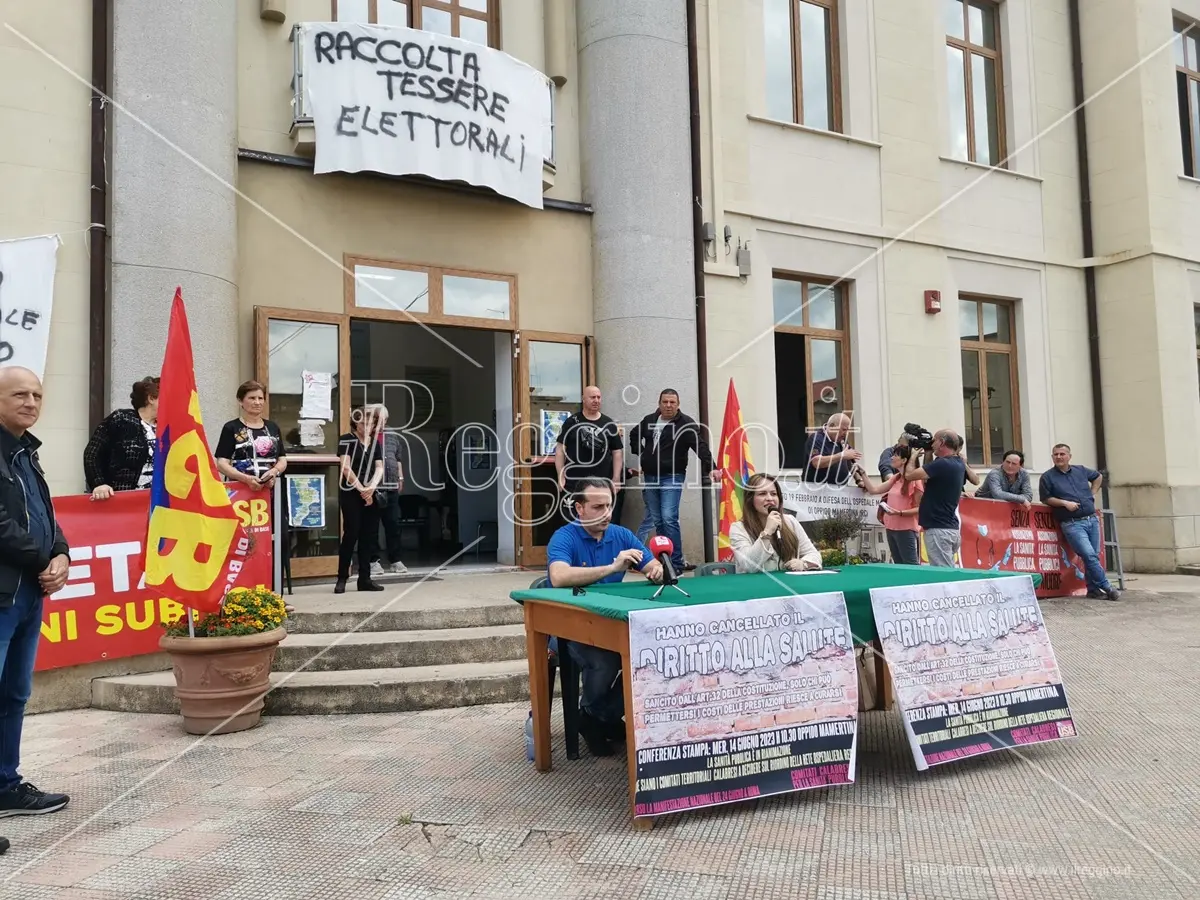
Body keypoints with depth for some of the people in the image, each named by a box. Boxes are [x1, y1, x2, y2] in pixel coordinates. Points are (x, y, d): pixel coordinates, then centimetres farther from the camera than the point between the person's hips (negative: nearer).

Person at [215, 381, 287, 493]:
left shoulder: (273, 427, 15)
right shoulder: (231, 428, 2)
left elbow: (282, 460, 15)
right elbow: (222, 464, -5)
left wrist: (274, 471, -7)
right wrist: (246, 478, -20)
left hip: (270, 490, 3)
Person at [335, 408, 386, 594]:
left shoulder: (376, 442, 13)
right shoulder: (346, 440, -2)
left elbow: (379, 468, 5)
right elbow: (346, 468, -11)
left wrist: (371, 488, -13)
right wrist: (362, 490, -15)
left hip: (371, 494, 5)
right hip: (351, 494, -5)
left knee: (370, 536, 4)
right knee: (351, 534, -7)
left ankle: (364, 579, 9)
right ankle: (342, 578, 3)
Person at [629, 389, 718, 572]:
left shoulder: (686, 423, -9)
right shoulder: (649, 420, 8)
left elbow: (700, 446, -20)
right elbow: (634, 434, 27)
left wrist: (710, 468, -34)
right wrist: (641, 453, 13)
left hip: (672, 477, -6)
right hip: (650, 477, 6)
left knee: (669, 519, -16)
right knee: (656, 520, 8)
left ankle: (676, 563, -8)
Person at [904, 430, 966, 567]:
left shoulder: (942, 464, -18)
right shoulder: (958, 464, 11)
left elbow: (909, 475, -16)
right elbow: (931, 475, 25)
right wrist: (928, 454, 16)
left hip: (939, 529, -10)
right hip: (951, 527, 10)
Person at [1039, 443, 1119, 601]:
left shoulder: (1081, 470, 13)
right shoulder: (1047, 477, 0)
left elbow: (1098, 477, 30)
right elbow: (1045, 499, 0)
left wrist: (1093, 494, 18)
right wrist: (1065, 502, -12)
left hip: (1092, 519, 5)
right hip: (1072, 524, -4)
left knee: (1094, 556, 4)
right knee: (1090, 555, -14)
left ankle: (1093, 589, 14)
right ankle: (1106, 587, -3)